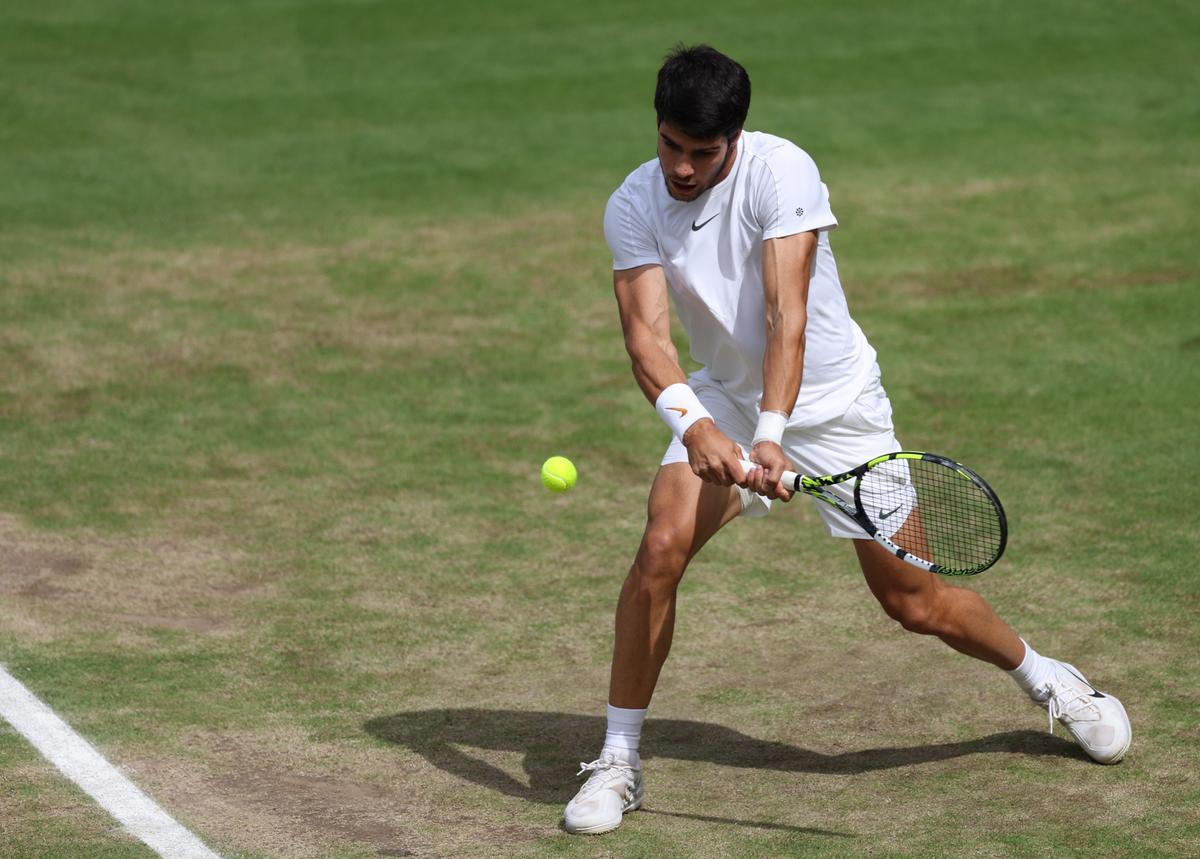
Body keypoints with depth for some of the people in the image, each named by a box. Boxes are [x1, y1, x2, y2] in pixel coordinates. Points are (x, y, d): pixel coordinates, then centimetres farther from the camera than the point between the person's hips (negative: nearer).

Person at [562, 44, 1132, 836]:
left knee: (912, 599, 2)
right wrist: (692, 424, -44)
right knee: (661, 549, -20)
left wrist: (772, 435, -45)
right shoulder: (634, 208, -14)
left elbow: (787, 315, -33)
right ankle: (619, 762, -7)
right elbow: (646, 332, -25)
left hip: (835, 403, -3)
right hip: (724, 403, 3)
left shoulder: (782, 171, -25)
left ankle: (1048, 680, 30)